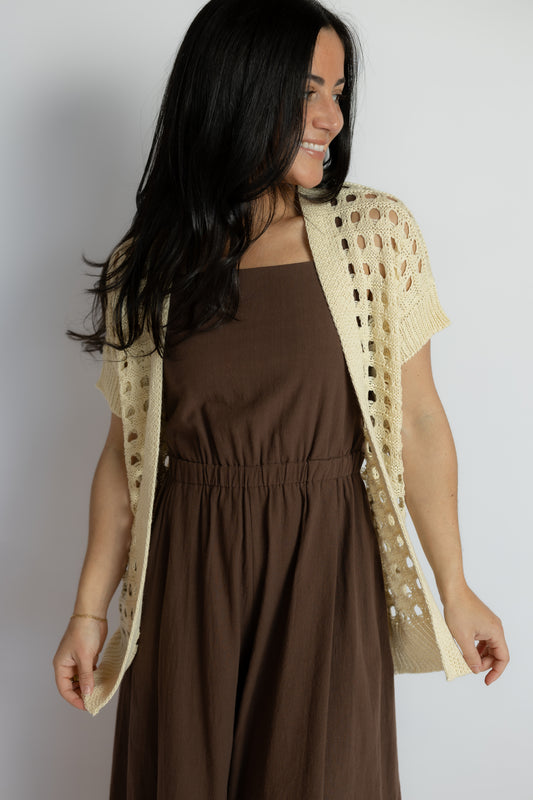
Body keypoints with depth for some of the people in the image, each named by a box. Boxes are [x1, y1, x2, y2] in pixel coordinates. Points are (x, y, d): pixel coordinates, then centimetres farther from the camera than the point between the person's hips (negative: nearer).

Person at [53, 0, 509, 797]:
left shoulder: (378, 231, -3)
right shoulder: (146, 265, 0)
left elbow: (417, 420, -2)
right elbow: (127, 447, 4)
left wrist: (456, 590, 1)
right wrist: (90, 609, 5)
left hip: (325, 569, -1)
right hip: (188, 581, 1)